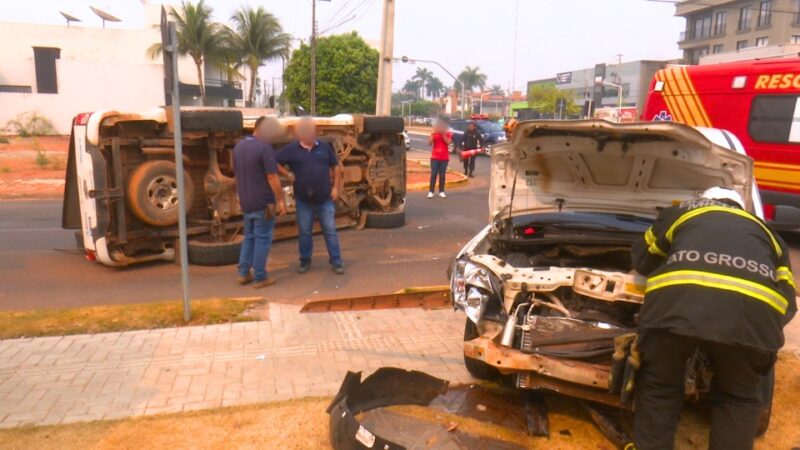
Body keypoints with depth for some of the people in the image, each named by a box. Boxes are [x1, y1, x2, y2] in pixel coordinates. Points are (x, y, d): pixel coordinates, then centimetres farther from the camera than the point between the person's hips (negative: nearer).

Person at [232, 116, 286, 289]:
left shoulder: (238, 147, 8)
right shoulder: (264, 147, -17)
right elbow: (272, 177, -19)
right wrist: (280, 200, -12)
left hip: (246, 202, 7)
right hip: (263, 202, -7)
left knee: (249, 237, 18)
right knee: (262, 239, 1)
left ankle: (244, 273, 19)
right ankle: (260, 278, 7)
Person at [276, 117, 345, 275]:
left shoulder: (325, 147, 1)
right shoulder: (291, 149, -5)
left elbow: (336, 167, 8)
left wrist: (335, 187, 2)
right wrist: (289, 175, -7)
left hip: (325, 199, 1)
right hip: (303, 200, -1)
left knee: (330, 231, 4)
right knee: (304, 232, 10)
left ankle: (336, 262, 11)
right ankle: (305, 261, 24)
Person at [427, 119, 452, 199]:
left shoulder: (448, 134, 2)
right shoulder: (434, 134, 3)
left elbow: (448, 142, -15)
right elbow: (429, 143, -8)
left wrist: (443, 134, -17)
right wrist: (433, 134, -17)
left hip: (444, 158, 0)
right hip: (435, 157, 0)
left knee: (442, 175, 4)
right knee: (433, 174, -4)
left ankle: (441, 191, 10)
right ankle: (431, 191, -2)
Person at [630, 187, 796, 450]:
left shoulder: (680, 213, 36)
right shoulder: (766, 232, 40)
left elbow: (642, 258, 44)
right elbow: (787, 299, 34)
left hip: (677, 301, -1)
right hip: (751, 312, 2)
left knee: (658, 386, 21)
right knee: (738, 398, 26)